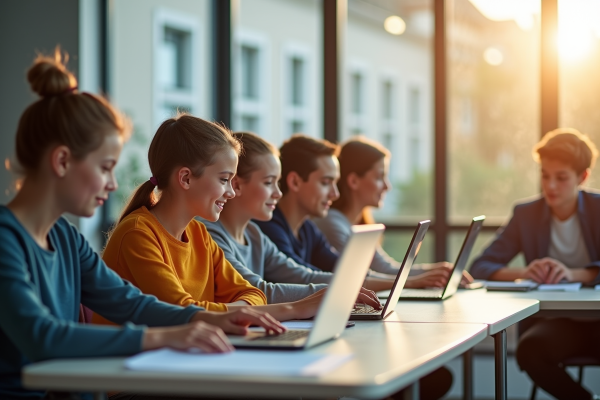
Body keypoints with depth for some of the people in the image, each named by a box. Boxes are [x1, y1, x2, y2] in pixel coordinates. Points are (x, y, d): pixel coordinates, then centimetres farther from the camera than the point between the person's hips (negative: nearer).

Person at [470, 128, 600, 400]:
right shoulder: (526, 214, 8)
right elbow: (479, 268, 3)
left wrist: (574, 274, -24)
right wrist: (523, 273, -16)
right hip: (552, 320, 2)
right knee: (529, 349, -33)